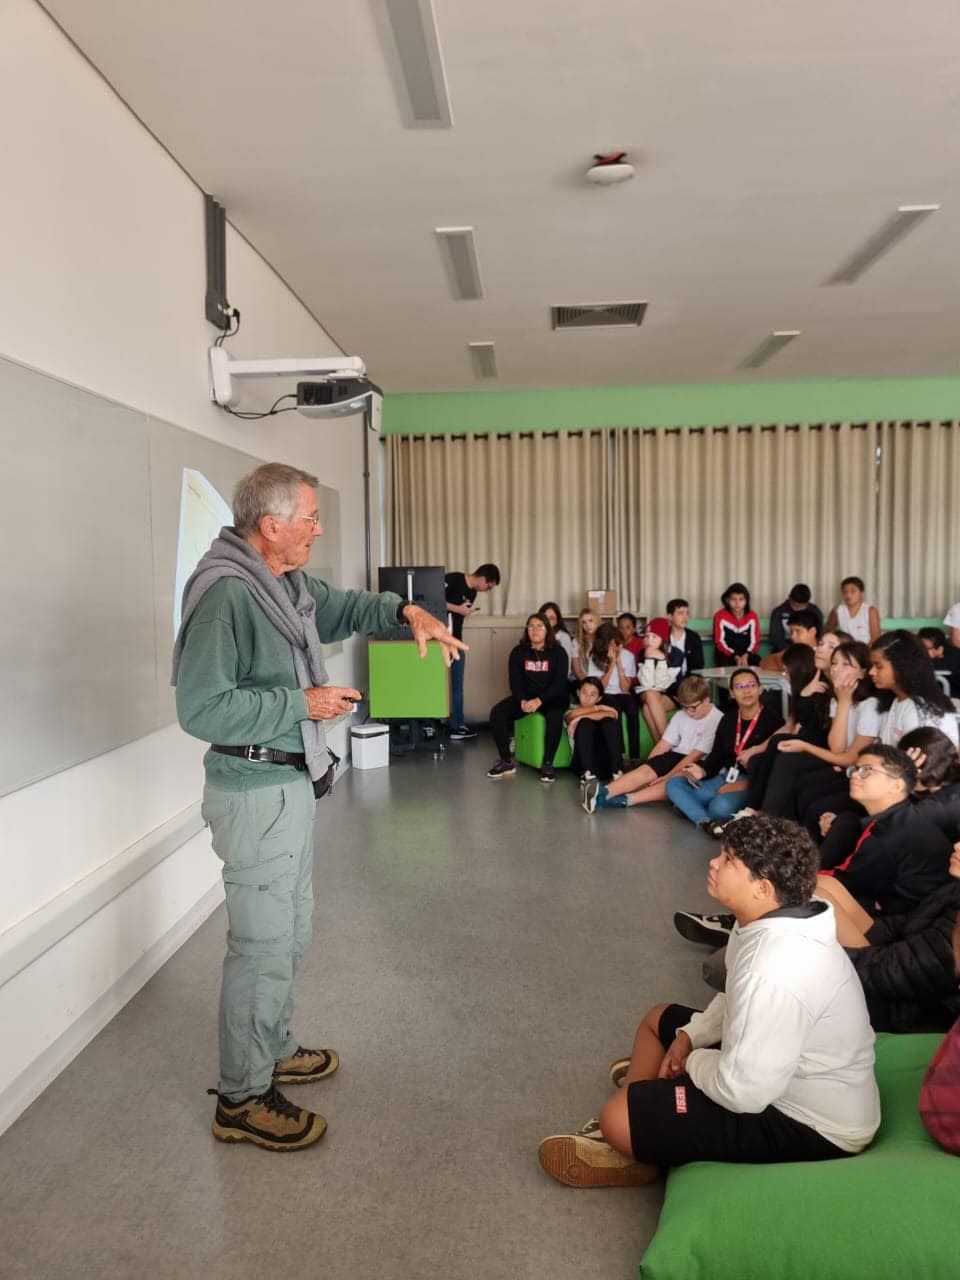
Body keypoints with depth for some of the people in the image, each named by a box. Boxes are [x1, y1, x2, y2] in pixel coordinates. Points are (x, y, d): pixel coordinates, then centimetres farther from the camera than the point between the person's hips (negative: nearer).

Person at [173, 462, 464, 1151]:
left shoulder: (290, 583, 6)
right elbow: (202, 708, -27)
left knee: (291, 932, 22)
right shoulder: (225, 591, -23)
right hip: (255, 790, -10)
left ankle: (274, 1050, 41)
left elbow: (345, 606, 24)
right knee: (263, 944, 1)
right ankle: (241, 1099, 18)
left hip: (293, 782, 10)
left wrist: (407, 611, 5)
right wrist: (303, 703, -22)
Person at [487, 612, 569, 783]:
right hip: (525, 697, 3)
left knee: (554, 717, -37)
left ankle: (548, 764, -24)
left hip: (551, 698, -3)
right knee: (497, 713, -22)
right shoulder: (518, 652, 5)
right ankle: (507, 762, -14)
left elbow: (560, 683, -11)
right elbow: (515, 681, -2)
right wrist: (522, 700, -24)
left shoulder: (558, 652, -2)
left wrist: (539, 700, -26)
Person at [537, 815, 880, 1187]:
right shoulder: (774, 925, -4)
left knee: (617, 1116, -15)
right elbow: (739, 1003, 15)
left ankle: (631, 1150, 18)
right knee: (659, 1019, 22)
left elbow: (742, 1092, -31)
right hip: (785, 1074, 10)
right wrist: (690, 1037, 2)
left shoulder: (776, 970, -35)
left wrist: (694, 1063, -11)